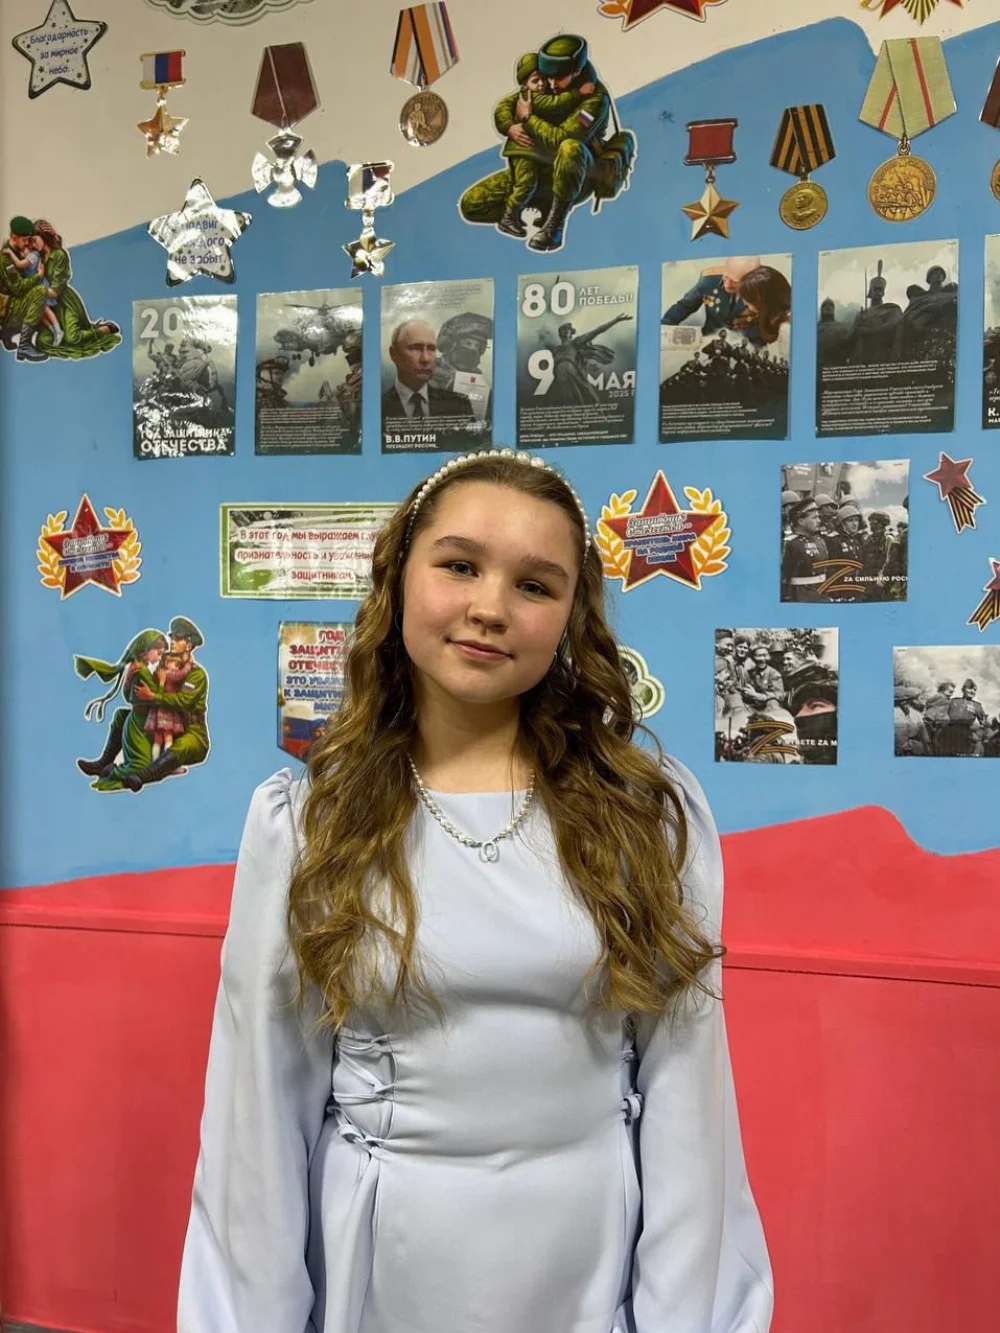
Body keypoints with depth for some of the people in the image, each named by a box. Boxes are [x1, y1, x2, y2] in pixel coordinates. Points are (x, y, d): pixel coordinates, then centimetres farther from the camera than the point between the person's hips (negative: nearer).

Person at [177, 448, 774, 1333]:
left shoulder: (653, 815, -7)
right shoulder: (302, 823, -8)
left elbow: (684, 1085, -6)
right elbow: (263, 1102, -4)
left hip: (598, 1258, 0)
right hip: (378, 1260, 1)